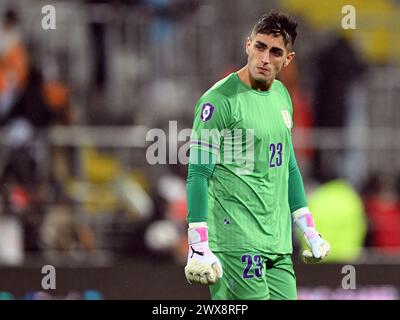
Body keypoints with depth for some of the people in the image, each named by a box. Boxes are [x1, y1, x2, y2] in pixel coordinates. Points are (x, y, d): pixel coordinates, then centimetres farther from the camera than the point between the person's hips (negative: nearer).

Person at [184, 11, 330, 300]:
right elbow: (198, 174, -12)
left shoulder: (282, 95, 14)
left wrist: (310, 232, 23)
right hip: (235, 241, -7)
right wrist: (199, 248, -18)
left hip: (278, 244, 7)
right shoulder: (220, 99, -10)